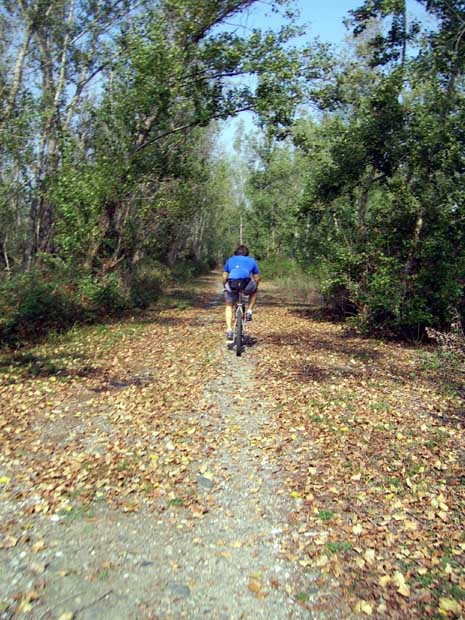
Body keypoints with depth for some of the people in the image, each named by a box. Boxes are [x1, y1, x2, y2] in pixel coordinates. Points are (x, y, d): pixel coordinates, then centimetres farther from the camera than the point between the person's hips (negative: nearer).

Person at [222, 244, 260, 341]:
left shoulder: (230, 260, 30)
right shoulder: (252, 260, 29)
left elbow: (224, 277, 24)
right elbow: (257, 278, 27)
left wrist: (225, 287, 39)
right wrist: (254, 288, 43)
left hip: (231, 283, 1)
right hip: (246, 283, -1)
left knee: (229, 306, 23)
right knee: (254, 291, 34)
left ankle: (229, 330, 9)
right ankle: (249, 312, 20)